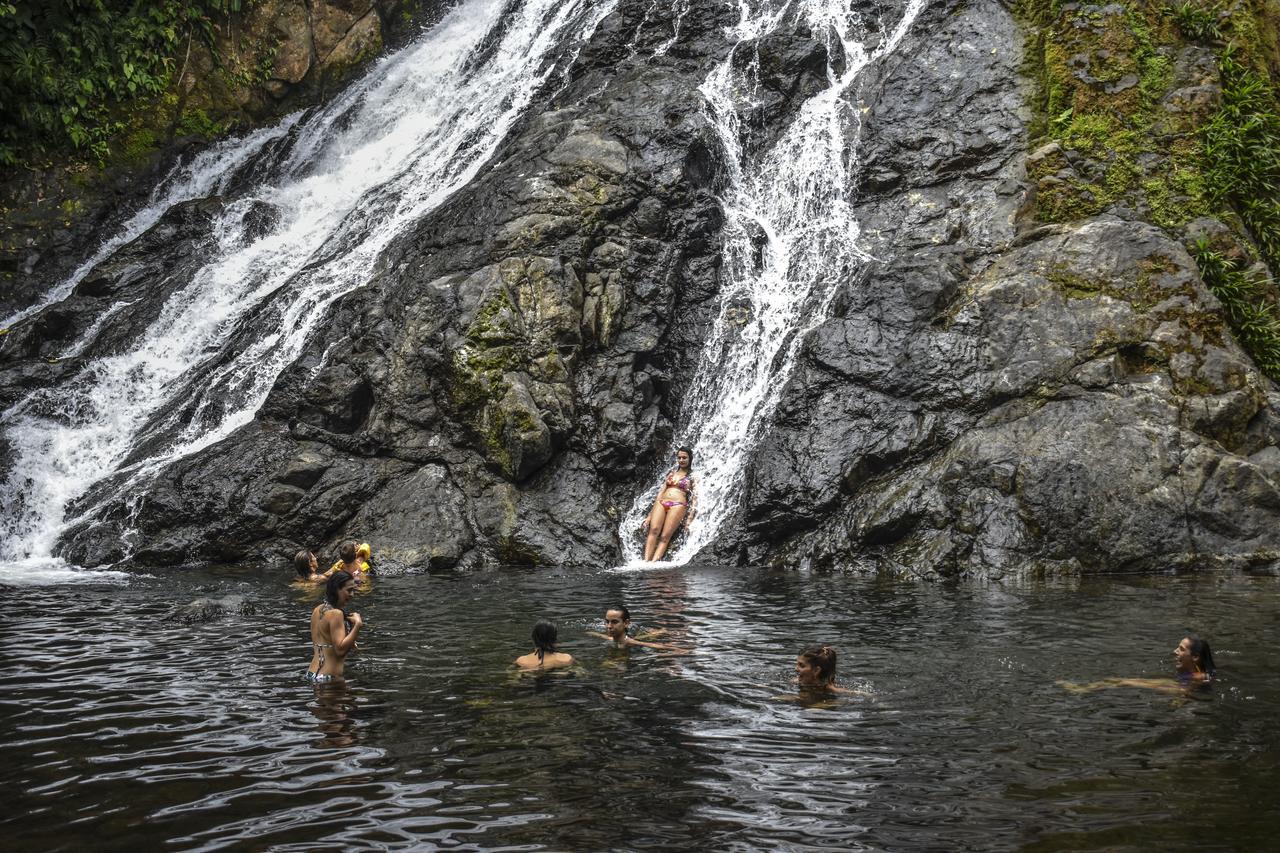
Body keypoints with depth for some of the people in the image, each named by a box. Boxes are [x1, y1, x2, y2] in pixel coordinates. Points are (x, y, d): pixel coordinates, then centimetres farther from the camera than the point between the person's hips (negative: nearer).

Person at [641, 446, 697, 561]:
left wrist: (689, 519, -8)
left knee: (665, 536, -19)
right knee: (653, 530, -22)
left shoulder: (692, 477, 11)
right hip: (661, 503, 4)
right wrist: (652, 512, 11)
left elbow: (694, 499, 4)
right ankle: (646, 562, -32)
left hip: (678, 505, -4)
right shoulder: (671, 473, 25)